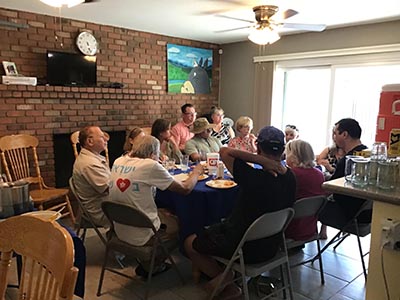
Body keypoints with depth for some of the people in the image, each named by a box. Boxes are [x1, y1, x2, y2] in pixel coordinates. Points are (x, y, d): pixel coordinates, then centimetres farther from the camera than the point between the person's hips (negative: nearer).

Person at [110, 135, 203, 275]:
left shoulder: (118, 162, -1)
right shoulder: (150, 166, -20)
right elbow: (185, 188, -14)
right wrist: (196, 172, 4)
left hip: (120, 230, 8)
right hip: (140, 236, -7)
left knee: (166, 214, 23)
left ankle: (148, 265, 27)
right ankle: (148, 266, 24)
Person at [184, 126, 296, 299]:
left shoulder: (252, 177, -34)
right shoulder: (290, 178, -10)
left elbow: (224, 152, -24)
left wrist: (261, 160, -29)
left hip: (247, 249, -6)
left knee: (190, 243, 14)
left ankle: (225, 280, 13)